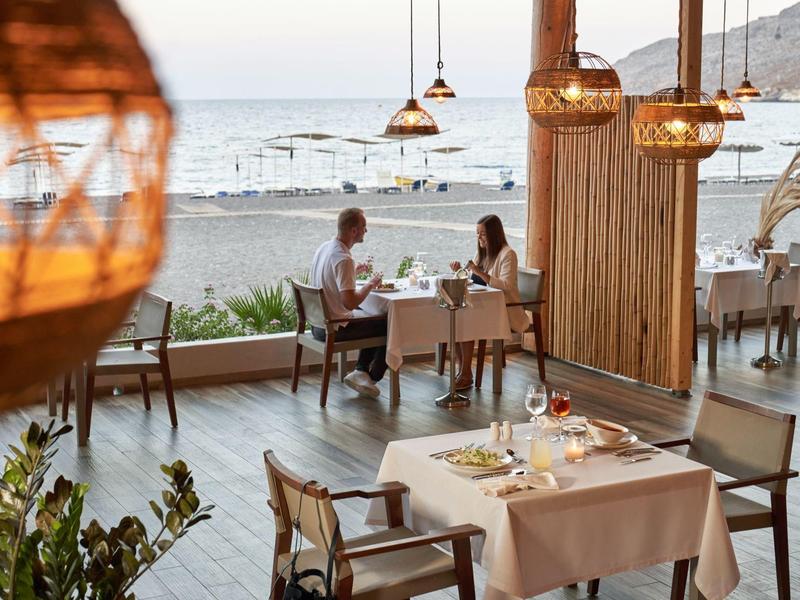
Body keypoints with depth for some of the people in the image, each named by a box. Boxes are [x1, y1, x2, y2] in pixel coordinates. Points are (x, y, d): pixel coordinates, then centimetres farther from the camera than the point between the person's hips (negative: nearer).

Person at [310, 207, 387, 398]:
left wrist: (355, 271, 16)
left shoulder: (324, 247, 4)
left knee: (374, 322, 26)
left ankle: (360, 371, 19)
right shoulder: (343, 259, -26)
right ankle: (371, 378, 16)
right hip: (334, 328, -9)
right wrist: (370, 285, -15)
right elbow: (350, 302, -30)